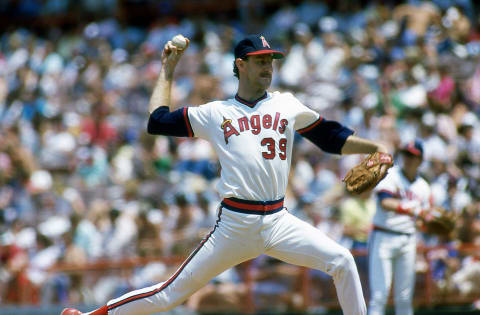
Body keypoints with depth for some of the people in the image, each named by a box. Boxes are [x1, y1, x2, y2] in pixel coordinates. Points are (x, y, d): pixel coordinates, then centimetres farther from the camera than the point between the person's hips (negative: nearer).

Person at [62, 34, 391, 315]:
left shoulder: (287, 106, 14)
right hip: (234, 223, -2)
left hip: (278, 222, 2)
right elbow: (157, 121, 14)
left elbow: (331, 137, 17)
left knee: (342, 261, -16)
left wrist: (376, 147, 6)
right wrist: (168, 71, 21)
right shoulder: (215, 114, 10)